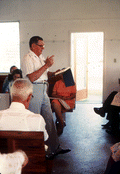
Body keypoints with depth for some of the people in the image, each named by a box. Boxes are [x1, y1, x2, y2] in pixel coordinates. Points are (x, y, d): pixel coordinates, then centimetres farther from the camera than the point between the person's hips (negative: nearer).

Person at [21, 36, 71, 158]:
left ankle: (55, 148, 19)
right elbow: (32, 78, -22)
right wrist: (46, 65, -18)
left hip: (43, 90, 9)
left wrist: (55, 73, 5)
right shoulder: (27, 59, -10)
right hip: (33, 91, -9)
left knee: (49, 119, 10)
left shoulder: (41, 58, 18)